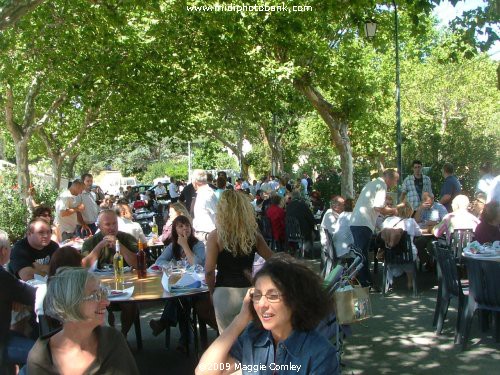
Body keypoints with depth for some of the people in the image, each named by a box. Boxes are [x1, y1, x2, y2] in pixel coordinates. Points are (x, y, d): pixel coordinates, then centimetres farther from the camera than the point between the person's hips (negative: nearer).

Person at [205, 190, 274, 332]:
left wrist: (212, 292, 5)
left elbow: (209, 271, -10)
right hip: (248, 292, 3)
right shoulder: (253, 235, -1)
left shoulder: (215, 236, -9)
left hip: (224, 293, -3)